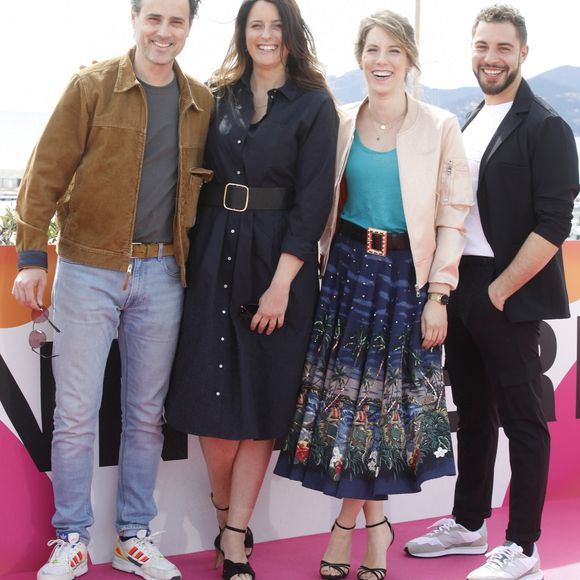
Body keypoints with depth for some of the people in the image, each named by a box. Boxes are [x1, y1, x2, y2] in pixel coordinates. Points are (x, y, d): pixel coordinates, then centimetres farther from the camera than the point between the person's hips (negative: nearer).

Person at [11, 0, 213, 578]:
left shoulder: (203, 103, 7)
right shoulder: (92, 86, -3)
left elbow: (208, 185, 14)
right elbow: (46, 172, -4)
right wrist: (31, 257, -8)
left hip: (163, 275, 3)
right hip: (89, 270, -3)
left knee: (146, 414, 10)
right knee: (76, 412, 1)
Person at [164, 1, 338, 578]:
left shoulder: (314, 107, 0)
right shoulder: (220, 98, 11)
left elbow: (312, 201, -7)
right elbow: (200, 179, 12)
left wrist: (281, 282, -14)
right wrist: (193, 257, 2)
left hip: (278, 262, -3)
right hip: (214, 258, 3)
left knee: (259, 403, 1)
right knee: (212, 394, 2)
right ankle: (229, 521, 20)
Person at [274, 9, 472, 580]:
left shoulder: (440, 127, -3)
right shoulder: (340, 123, 4)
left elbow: (452, 217, -4)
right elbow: (323, 205, 10)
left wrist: (437, 296, -8)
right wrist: (323, 261, 0)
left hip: (406, 276, -2)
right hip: (348, 269, 2)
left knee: (386, 395, 4)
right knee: (343, 391, 3)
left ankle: (350, 520, 20)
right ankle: (372, 522, 19)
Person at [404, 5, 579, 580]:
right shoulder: (468, 124, 13)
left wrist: (500, 291, -15)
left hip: (509, 296, -7)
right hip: (460, 288, 7)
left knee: (521, 419, 0)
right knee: (472, 413, 16)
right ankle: (468, 524, 29)